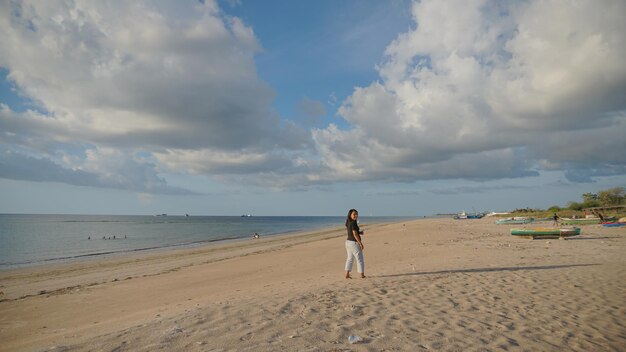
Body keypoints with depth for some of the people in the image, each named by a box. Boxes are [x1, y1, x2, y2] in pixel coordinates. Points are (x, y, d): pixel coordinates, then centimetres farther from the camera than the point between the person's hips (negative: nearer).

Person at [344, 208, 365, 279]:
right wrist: (361, 243, -17)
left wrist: (360, 232, 4)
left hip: (348, 241, 9)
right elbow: (355, 234, -22)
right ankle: (362, 275, 14)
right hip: (354, 243, -9)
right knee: (360, 259, 5)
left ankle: (347, 274, 13)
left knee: (349, 259, 15)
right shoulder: (353, 223, -19)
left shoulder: (348, 223, 8)